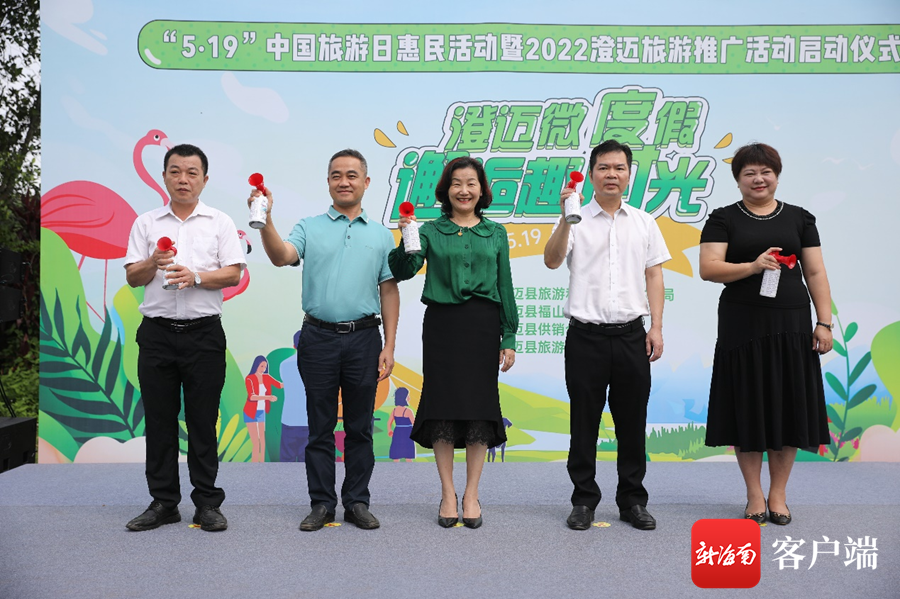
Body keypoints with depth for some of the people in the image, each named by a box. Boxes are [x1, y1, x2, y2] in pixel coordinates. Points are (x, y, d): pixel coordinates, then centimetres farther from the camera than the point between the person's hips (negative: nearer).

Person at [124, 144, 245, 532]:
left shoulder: (220, 223, 6)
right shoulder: (146, 224, 12)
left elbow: (233, 274, -2)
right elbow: (132, 278, 8)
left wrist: (195, 276, -18)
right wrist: (153, 263, -12)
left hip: (203, 332, -2)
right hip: (157, 332, 2)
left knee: (203, 421, 2)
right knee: (159, 420, 6)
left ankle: (207, 503, 10)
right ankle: (163, 503, 16)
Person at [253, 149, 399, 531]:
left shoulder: (381, 235, 9)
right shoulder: (309, 228, 6)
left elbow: (389, 292, 7)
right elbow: (281, 257, -13)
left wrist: (389, 346, 1)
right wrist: (265, 220, -31)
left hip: (363, 338, 1)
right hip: (319, 338, -1)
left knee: (360, 427, 7)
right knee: (320, 427, 5)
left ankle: (357, 502, 17)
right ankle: (322, 504, 15)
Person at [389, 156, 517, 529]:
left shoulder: (495, 234, 11)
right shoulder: (431, 232, 6)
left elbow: (505, 288, 9)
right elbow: (402, 272, -5)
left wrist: (509, 337, 4)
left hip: (483, 326, 1)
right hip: (442, 324, -1)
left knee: (480, 405, 2)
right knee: (443, 405, 1)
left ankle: (471, 495, 13)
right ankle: (448, 494, 12)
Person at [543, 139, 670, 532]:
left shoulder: (644, 223, 11)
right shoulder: (576, 222, 3)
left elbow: (654, 277, 9)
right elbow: (552, 261, -12)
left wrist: (656, 328, 2)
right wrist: (565, 219, -25)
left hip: (631, 335, 2)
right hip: (586, 336, -2)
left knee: (632, 422, 8)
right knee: (584, 422, 5)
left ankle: (632, 500, 20)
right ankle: (584, 500, 16)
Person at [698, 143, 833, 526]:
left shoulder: (799, 218, 10)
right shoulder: (723, 219, 4)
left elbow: (816, 273, 7)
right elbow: (707, 268, -8)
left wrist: (824, 322, -1)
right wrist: (752, 266, -22)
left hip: (791, 326, 2)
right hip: (743, 327, -2)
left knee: (789, 406, 4)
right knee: (748, 408, 3)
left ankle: (778, 494, 18)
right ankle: (754, 495, 16)